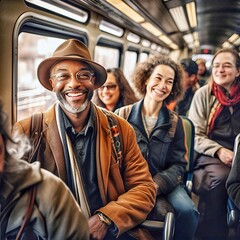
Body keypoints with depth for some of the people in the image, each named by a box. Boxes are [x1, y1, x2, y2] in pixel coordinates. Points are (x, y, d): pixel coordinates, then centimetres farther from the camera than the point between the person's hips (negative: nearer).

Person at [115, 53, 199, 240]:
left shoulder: (175, 122, 4)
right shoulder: (122, 116, 1)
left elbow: (178, 165, 1)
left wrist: (156, 185, -17)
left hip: (164, 184, 2)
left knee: (187, 211, -25)